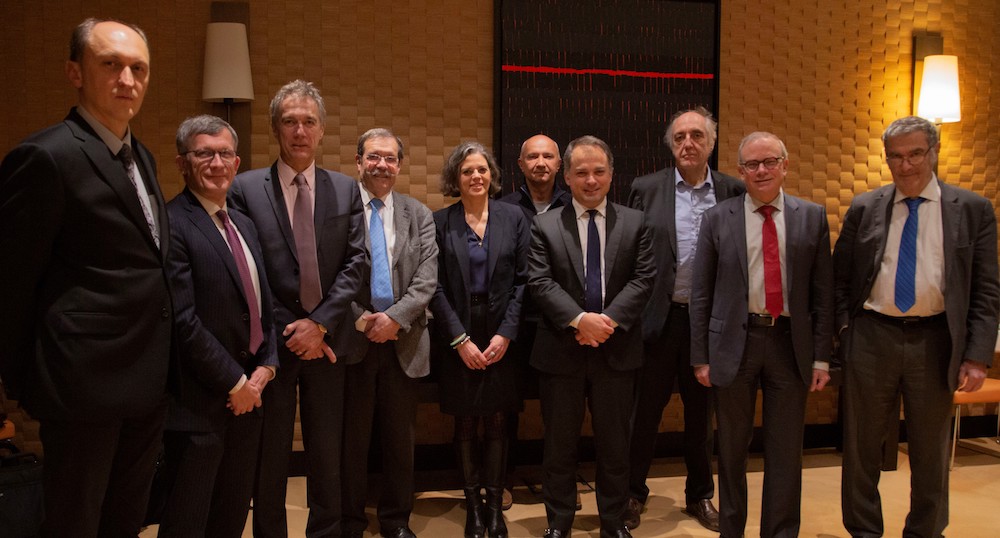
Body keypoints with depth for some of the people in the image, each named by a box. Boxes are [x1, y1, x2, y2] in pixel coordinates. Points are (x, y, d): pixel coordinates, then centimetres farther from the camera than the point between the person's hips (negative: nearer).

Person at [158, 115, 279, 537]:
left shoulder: (244, 225, 14)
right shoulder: (172, 225, -14)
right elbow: (183, 321, -20)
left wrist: (266, 365, 1)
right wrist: (234, 382, -13)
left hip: (247, 394, 8)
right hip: (201, 403, -8)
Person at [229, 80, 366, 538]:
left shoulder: (346, 190, 6)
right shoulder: (245, 188, -1)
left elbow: (356, 263, 0)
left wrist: (320, 324, -9)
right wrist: (289, 330, -8)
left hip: (327, 341, 2)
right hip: (272, 340, -1)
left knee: (327, 455, 12)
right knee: (270, 457, 10)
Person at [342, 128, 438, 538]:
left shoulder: (419, 216, 8)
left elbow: (427, 279, 0)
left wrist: (394, 317, -13)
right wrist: (360, 319, -12)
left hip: (404, 340, 3)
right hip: (351, 338, -2)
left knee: (401, 438, 11)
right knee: (352, 437, 8)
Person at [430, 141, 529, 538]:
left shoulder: (513, 218, 3)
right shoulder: (440, 222, 0)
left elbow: (522, 280, 1)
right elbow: (436, 286, -3)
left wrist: (506, 333, -7)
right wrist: (461, 339, -8)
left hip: (501, 339, 1)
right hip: (458, 338, 0)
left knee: (497, 421, 5)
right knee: (466, 424, 7)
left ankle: (495, 505, 18)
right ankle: (472, 505, 19)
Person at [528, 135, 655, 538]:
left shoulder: (634, 223, 5)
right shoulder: (545, 226, 2)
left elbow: (642, 279, -3)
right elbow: (540, 282, -8)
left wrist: (609, 320, -16)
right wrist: (580, 319, -20)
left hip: (617, 350, 1)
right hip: (561, 351, -1)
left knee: (615, 443, 12)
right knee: (559, 444, 10)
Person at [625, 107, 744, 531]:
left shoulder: (734, 192, 2)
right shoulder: (647, 189, 0)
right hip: (659, 317, -1)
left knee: (701, 412, 15)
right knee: (646, 410, 8)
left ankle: (700, 496, 32)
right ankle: (633, 494, 25)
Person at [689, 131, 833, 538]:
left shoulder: (812, 217, 4)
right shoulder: (718, 219, 1)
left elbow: (822, 291, 4)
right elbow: (701, 293, 0)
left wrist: (822, 356, -1)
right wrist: (701, 357, -3)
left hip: (791, 344, 1)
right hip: (734, 341, 0)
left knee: (786, 452, 9)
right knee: (732, 450, 12)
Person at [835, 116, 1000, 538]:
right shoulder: (863, 209, 3)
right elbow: (839, 277, 8)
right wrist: (845, 328, -2)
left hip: (935, 342, 0)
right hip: (871, 339, 1)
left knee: (930, 451, 12)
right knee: (862, 446, 10)